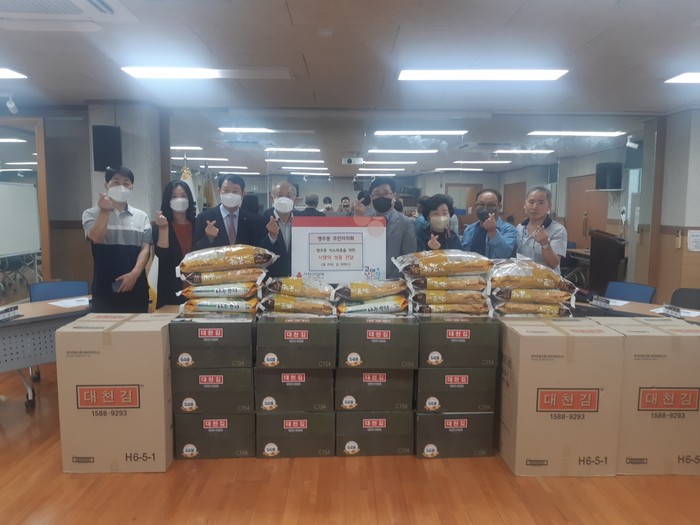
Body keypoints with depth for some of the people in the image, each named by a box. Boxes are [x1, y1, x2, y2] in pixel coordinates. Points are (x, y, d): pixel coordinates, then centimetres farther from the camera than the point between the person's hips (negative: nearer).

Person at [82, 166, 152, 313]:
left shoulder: (141, 217, 9)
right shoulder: (92, 214, 4)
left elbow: (145, 249, 1)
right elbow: (96, 238, -13)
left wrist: (134, 274, -12)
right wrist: (105, 211, -16)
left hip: (136, 287, 2)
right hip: (105, 288, -2)